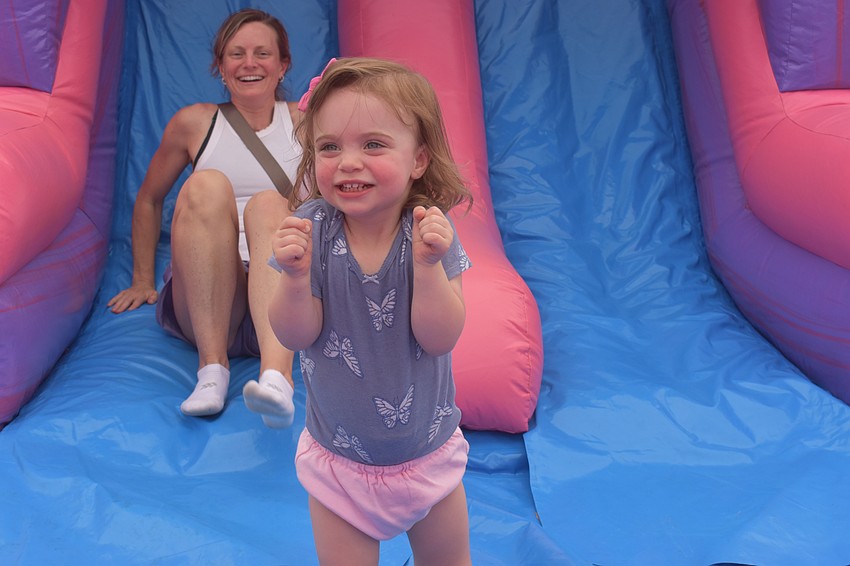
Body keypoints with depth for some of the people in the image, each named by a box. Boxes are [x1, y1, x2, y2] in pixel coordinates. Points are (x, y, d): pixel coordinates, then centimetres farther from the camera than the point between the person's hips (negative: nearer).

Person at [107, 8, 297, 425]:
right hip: (201, 301, 1)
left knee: (268, 203, -30)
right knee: (206, 184, -26)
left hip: (282, 291, 0)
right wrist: (142, 281, 21)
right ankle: (212, 362, -32)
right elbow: (149, 200, 22)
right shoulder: (194, 122, 11)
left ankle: (276, 373, -51)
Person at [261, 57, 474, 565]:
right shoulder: (311, 228, -16)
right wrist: (295, 274, -33)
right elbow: (297, 336, -16)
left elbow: (439, 338, -21)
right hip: (338, 461, 0)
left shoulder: (430, 230, -17)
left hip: (428, 452, 1)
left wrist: (428, 264, -35)